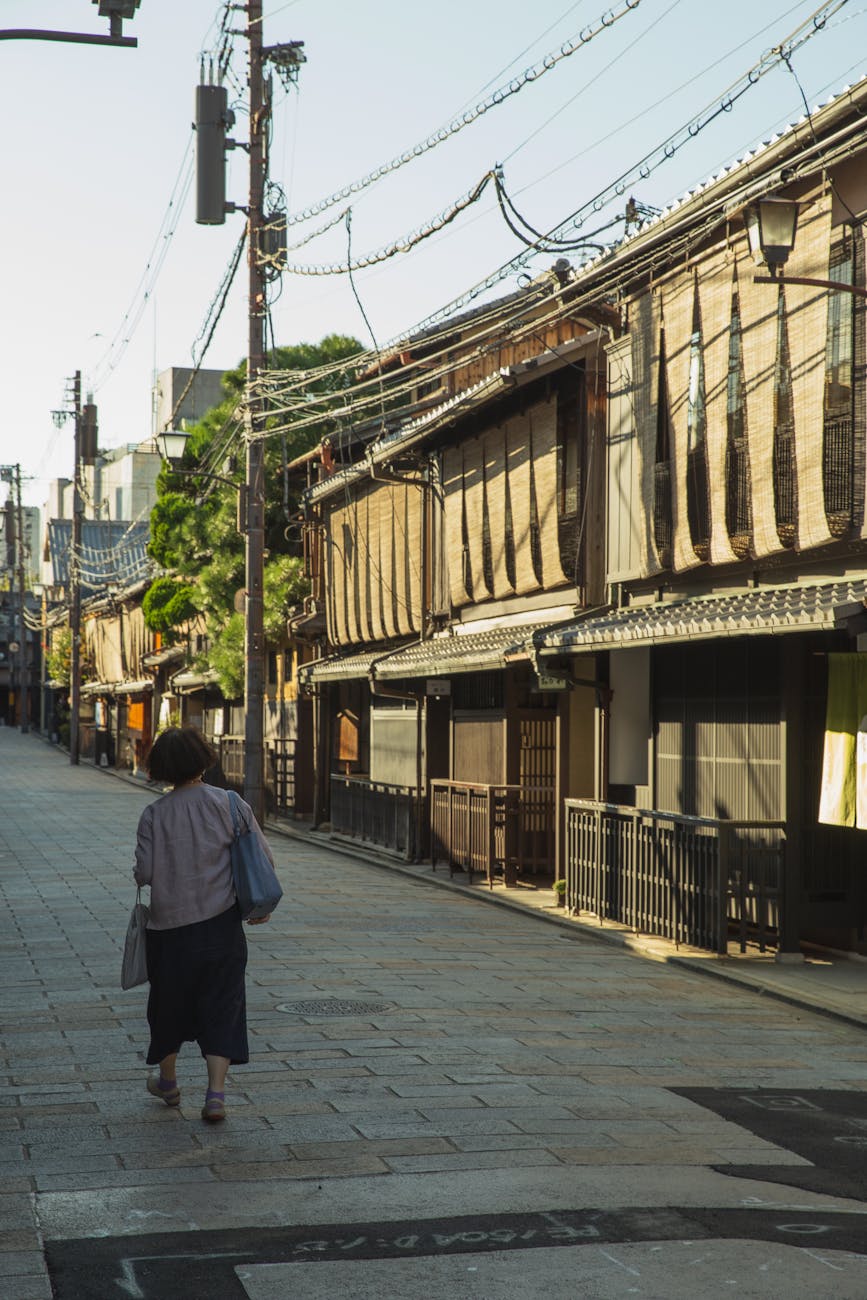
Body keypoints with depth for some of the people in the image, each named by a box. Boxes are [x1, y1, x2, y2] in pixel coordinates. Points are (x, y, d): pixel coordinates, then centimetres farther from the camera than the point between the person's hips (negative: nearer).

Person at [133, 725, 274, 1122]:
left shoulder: (154, 815, -7)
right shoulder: (228, 804, -6)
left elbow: (144, 873, -9)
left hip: (170, 927, 0)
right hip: (222, 925, 0)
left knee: (170, 1003, 18)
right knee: (221, 1007, 6)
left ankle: (167, 1081, 35)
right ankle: (216, 1092, -4)